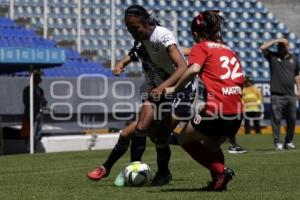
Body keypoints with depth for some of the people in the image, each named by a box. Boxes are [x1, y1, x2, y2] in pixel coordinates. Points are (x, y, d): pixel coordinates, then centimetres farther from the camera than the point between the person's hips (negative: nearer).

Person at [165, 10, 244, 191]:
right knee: (211, 146, 29)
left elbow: (194, 69, -16)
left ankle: (220, 171, -2)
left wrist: (174, 88, -7)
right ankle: (219, 181, 6)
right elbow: (241, 81, 17)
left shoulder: (201, 47, 4)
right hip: (237, 112, 7)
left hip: (215, 110, -7)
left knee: (184, 139, 15)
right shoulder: (229, 50, 22)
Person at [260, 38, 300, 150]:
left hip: (290, 95, 3)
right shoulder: (272, 56, 4)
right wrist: (276, 41, -9)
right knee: (276, 119, -6)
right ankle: (277, 142, -2)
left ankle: (289, 142, 16)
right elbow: (263, 48, -12)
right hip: (277, 95, -3)